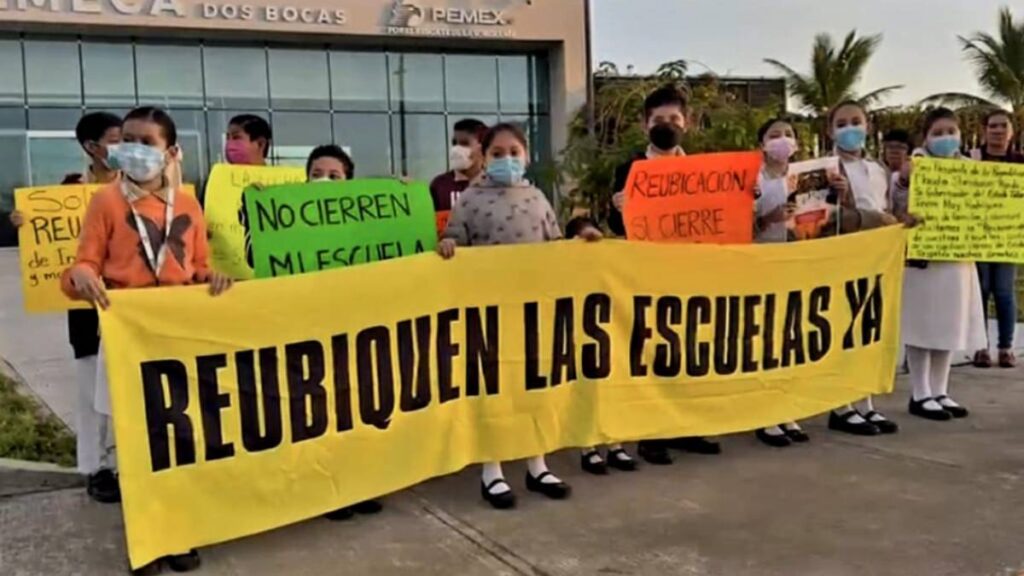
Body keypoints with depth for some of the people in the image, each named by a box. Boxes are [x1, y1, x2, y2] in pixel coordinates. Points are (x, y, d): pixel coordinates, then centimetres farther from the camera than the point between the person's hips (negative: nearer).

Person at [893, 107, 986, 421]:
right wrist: (902, 180, -34)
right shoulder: (915, 165, -6)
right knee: (923, 325, -1)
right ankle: (920, 395, 7)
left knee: (949, 324, 11)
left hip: (958, 255, 6)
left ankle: (940, 392, 21)